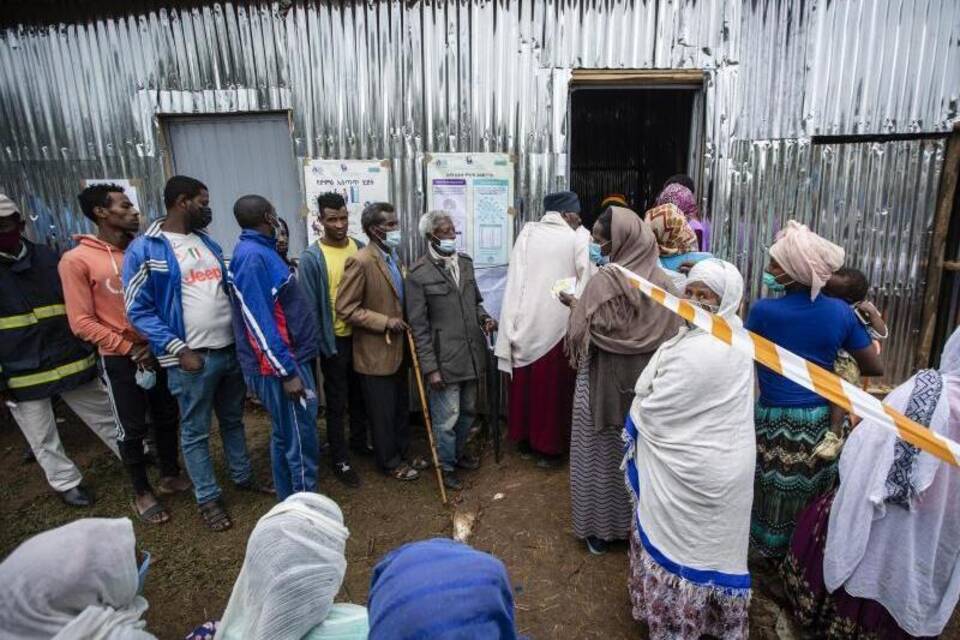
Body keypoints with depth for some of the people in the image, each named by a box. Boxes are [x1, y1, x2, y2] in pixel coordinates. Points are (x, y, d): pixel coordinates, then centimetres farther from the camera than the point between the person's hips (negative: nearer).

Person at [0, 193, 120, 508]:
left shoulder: (48, 259, 2)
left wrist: (94, 349, 10)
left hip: (71, 361, 2)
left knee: (107, 419, 14)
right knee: (44, 440, 12)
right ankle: (67, 483, 30)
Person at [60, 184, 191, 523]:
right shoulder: (76, 260, -10)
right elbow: (82, 322, -12)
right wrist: (130, 348, -14)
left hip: (158, 351, 5)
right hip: (120, 359, -5)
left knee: (168, 418, 14)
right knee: (132, 429, 7)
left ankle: (170, 477, 33)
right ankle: (142, 492, 24)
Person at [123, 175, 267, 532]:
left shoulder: (208, 243, 10)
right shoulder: (144, 249, -10)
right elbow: (138, 310, -11)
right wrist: (178, 350, -17)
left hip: (232, 349, 6)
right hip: (192, 358, -6)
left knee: (233, 420, 19)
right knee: (195, 432, 9)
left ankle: (243, 477, 36)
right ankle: (207, 499, 23)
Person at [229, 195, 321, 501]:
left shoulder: (261, 251, 12)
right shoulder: (252, 256, -19)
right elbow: (259, 322, -24)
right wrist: (287, 372, -23)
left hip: (290, 358, 10)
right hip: (281, 365, -10)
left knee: (285, 437, 19)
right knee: (300, 442, 0)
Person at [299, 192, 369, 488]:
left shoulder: (360, 248, 2)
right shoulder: (311, 258, -13)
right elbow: (310, 307, -11)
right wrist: (320, 344, -12)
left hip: (362, 335, 5)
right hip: (335, 340, -4)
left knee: (360, 396, 19)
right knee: (337, 403, 7)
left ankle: (359, 443, 39)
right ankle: (340, 460, 21)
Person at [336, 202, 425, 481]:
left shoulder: (393, 256, 7)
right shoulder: (360, 261, -19)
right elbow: (345, 309, -19)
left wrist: (403, 323, 9)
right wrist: (385, 322, -21)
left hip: (398, 348, 8)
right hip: (376, 352, -8)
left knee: (401, 407, 19)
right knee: (383, 412, 9)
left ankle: (401, 453, 36)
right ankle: (389, 462, 26)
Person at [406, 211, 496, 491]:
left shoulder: (465, 262, 8)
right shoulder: (419, 273, -10)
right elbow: (419, 326, -10)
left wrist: (484, 318, -1)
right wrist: (430, 368, -13)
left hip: (472, 355, 6)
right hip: (444, 359, -6)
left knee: (468, 411, 19)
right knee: (447, 419, 4)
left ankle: (459, 452, 43)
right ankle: (446, 466, 28)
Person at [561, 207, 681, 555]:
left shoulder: (604, 281, -19)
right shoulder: (662, 280, -3)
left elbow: (582, 331, -17)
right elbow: (674, 336, 2)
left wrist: (574, 304, 0)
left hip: (606, 381, -5)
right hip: (649, 383, 5)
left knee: (602, 451, 11)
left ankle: (600, 527, 25)